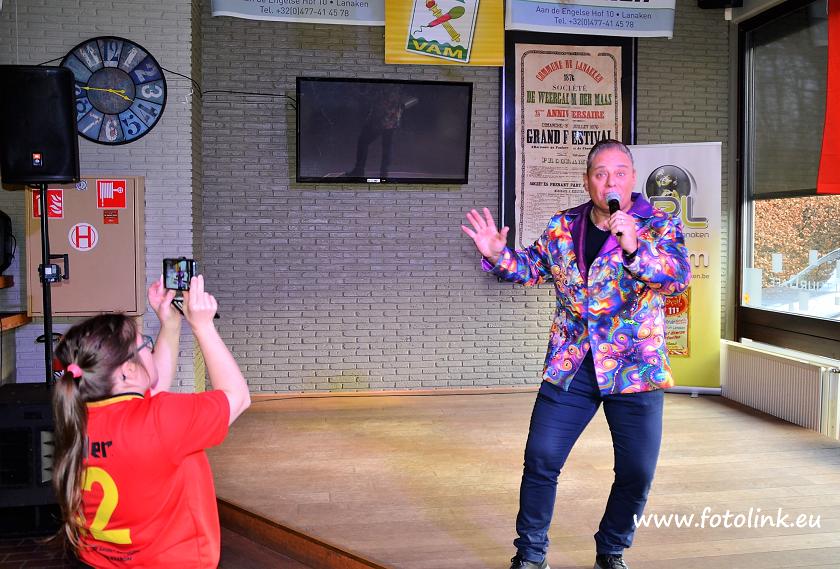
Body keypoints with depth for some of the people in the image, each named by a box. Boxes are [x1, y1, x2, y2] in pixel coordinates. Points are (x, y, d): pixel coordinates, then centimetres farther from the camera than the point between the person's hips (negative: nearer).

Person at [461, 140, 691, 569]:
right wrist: (499, 256, -1)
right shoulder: (562, 227, 5)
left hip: (634, 369, -2)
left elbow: (679, 278, -20)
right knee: (540, 460, 1)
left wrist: (635, 248, -36)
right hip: (569, 368, 2)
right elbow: (532, 267, 18)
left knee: (637, 472, 5)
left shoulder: (659, 225, -4)